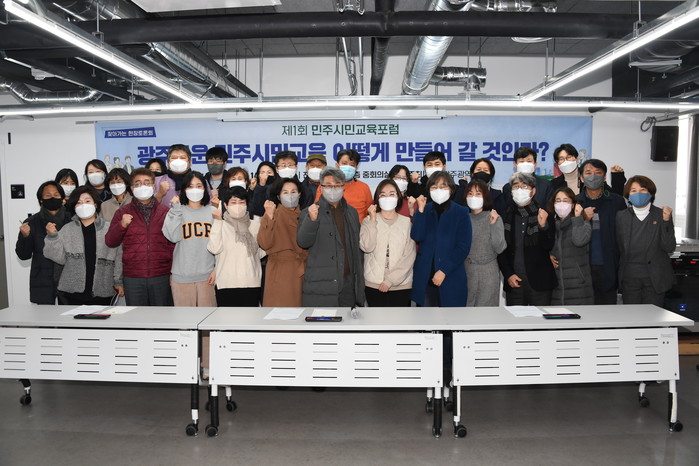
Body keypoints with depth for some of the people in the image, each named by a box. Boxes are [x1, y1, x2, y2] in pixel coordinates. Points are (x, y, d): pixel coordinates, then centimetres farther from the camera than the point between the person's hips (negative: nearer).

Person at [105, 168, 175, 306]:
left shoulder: (165, 212, 7)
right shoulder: (123, 212, 8)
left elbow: (173, 243, 6)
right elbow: (110, 242, 7)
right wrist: (121, 225, -11)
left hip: (161, 277, 0)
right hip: (133, 278, 1)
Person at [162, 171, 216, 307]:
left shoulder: (212, 212, 8)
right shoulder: (177, 211, 5)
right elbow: (173, 237, -10)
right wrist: (175, 209, -8)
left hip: (207, 274, 1)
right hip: (182, 275, -1)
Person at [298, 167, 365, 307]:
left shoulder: (352, 212, 15)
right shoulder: (309, 212, 1)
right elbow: (302, 242, -9)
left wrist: (359, 278, 16)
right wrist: (311, 219, -25)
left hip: (348, 282, 4)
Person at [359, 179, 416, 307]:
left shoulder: (407, 222, 5)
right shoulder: (368, 220, 6)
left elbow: (409, 256, -2)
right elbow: (366, 247, -8)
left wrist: (390, 281, -9)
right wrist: (373, 220, -8)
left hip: (401, 285, 0)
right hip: (373, 284, 0)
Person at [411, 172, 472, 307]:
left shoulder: (461, 212, 1)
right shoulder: (425, 210, 8)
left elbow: (463, 247, -5)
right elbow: (417, 238, -5)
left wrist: (444, 271, -11)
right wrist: (421, 210, -11)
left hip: (451, 278, -2)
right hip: (424, 278, 2)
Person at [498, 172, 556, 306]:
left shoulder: (543, 214, 3)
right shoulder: (506, 216, 6)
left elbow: (548, 246, -1)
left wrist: (543, 225, -18)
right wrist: (508, 275, -1)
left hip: (539, 281, -1)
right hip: (513, 281, 1)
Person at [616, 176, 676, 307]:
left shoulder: (661, 215, 2)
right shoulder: (622, 216, 6)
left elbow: (669, 248, -5)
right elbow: (618, 246, 8)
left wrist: (666, 221, -14)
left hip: (655, 278, -1)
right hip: (629, 278, 1)